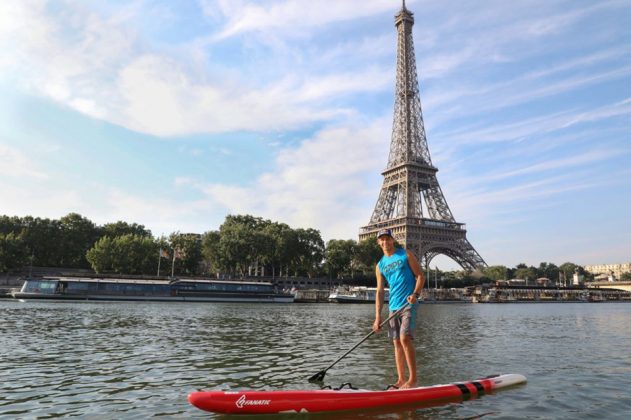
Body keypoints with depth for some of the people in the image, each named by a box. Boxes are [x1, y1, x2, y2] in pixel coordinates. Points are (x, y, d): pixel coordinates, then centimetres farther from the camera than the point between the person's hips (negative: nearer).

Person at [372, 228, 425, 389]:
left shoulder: (405, 255, 1)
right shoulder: (380, 265, 12)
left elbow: (421, 276, 0)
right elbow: (380, 292, 9)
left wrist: (415, 294, -18)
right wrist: (378, 317, 2)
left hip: (408, 304, -5)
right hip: (393, 306, 5)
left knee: (405, 338, -16)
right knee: (396, 343, 6)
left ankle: (413, 378, -6)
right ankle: (401, 379, 15)